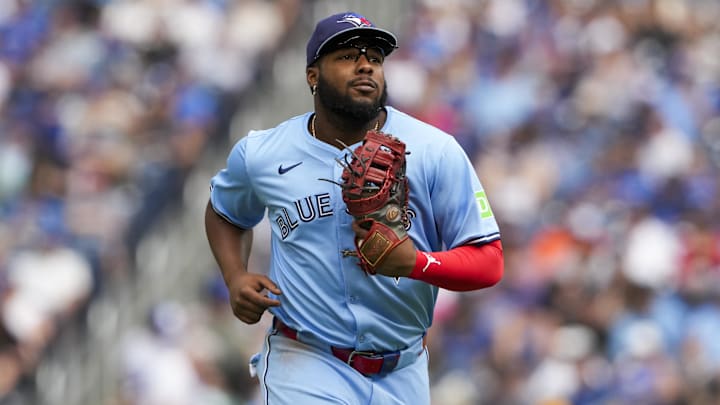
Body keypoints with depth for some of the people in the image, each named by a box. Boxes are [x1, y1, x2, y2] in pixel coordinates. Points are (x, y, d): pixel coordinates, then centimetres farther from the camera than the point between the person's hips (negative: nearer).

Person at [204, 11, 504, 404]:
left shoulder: (435, 151, -7)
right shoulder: (260, 154, -1)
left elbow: (489, 262, -8)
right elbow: (223, 212, 21)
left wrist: (416, 263, -28)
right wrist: (235, 278, 1)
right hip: (307, 370, -1)